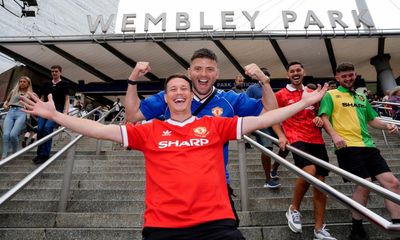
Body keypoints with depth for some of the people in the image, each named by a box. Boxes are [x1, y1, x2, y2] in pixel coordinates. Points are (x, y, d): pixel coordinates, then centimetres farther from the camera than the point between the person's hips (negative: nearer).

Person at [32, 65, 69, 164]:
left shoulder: (64, 84, 6)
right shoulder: (46, 84, 18)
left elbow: (67, 99, 1)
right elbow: (42, 98, 22)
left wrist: (65, 112, -10)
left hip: (57, 110, -4)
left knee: (47, 128, -23)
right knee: (40, 129, -14)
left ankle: (45, 155, -17)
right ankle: (39, 153, -2)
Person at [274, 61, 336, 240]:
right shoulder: (281, 95, 3)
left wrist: (320, 118, 3)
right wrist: (281, 136, -12)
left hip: (317, 140, 6)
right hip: (297, 139, -5)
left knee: (320, 182, 4)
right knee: (309, 170, -30)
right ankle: (294, 209, -3)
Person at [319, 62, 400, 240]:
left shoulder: (361, 97, 26)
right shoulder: (330, 95, 7)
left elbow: (372, 119, 29)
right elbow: (324, 117, -4)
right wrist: (334, 135, -20)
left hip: (368, 145, 6)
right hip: (347, 146, -6)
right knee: (364, 184, -14)